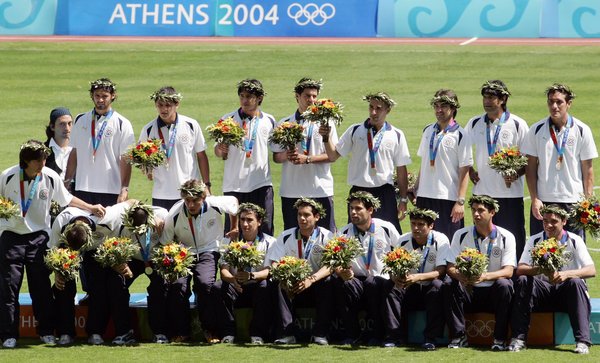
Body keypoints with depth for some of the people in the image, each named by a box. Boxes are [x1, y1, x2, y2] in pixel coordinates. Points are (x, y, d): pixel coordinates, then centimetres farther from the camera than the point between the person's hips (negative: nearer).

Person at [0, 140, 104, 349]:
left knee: (42, 285, 1)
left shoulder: (51, 177, -5)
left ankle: (46, 331, 11)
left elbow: (66, 199, 11)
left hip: (38, 236, 1)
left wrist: (90, 208, 7)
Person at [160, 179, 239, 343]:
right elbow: (165, 244, -4)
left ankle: (209, 329, -12)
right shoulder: (174, 215, -17)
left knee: (205, 283, -30)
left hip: (208, 251, 0)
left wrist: (235, 228, 21)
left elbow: (234, 202, 10)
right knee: (178, 285, -28)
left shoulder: (215, 205, -16)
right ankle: (181, 331, -12)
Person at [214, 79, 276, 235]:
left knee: (264, 229, -2)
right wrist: (220, 150, -14)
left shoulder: (269, 121, 9)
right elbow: (219, 152, 8)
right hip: (234, 185, -1)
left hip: (261, 185, 1)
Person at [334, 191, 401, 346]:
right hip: (356, 281, 2)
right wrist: (341, 272, -24)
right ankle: (352, 334, -17)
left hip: (381, 280, -2)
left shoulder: (387, 229, 2)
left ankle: (376, 334, -20)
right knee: (340, 283, -30)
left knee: (373, 283, -36)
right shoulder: (344, 233, 5)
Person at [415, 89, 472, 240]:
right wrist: (415, 188, 15)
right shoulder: (428, 131, 12)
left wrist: (460, 201, -13)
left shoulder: (460, 135, -5)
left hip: (448, 198, -5)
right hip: (425, 197, 5)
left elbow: (464, 171, -8)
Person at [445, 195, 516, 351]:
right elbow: (450, 267, -2)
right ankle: (459, 336, -22)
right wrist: (460, 276, -28)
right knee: (450, 285, -27)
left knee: (503, 284, -33)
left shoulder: (506, 237, -4)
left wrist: (485, 276, -33)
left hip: (494, 294, -2)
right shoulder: (461, 235, 2)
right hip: (469, 291, 2)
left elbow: (508, 271, -13)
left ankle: (500, 339, -27)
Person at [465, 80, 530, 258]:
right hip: (482, 191, 4)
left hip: (510, 192, -4)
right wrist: (470, 170, 8)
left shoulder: (517, 125, -3)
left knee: (513, 239, -2)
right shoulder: (475, 123, 7)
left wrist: (517, 174, -18)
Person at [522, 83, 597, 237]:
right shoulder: (536, 130, 3)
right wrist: (534, 199, -2)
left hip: (573, 201, -1)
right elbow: (531, 167, 6)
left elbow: (588, 169, 3)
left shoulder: (582, 130, 1)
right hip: (543, 201, 1)